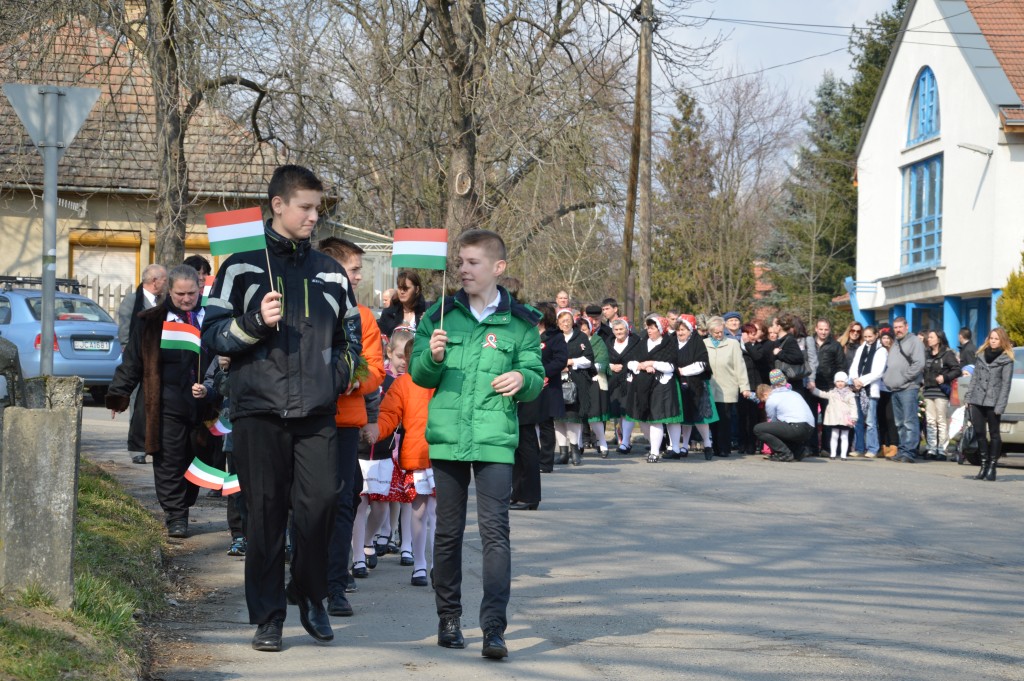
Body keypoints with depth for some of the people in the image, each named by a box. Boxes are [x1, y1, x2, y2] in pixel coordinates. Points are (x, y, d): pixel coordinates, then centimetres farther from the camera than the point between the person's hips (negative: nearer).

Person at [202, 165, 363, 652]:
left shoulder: (330, 272, 15)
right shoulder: (241, 268, 5)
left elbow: (351, 333, 26)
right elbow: (212, 334, 2)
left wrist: (342, 372, 9)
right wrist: (255, 322, -14)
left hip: (317, 414, 2)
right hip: (260, 411, -2)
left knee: (321, 501, -9)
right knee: (265, 512, -1)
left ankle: (311, 596, 13)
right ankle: (267, 616, 8)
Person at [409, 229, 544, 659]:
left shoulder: (520, 323, 4)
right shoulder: (439, 315, 7)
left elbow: (536, 377, 6)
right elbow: (419, 376, 7)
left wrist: (522, 378, -17)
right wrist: (433, 357, -14)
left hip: (495, 440, -2)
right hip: (447, 437, 2)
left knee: (495, 531, -9)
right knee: (448, 532, 9)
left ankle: (494, 628, -11)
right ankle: (449, 619, 21)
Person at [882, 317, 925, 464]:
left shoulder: (914, 341, -4)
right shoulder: (895, 344, 22)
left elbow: (919, 363, -14)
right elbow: (888, 364, 28)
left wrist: (904, 378, -14)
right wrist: (887, 378, 12)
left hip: (908, 388, -9)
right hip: (895, 389, 9)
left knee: (910, 421, -11)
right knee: (900, 423, 11)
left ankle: (909, 452, -14)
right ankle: (903, 450, 15)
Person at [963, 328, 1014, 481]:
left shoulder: (1006, 360, -1)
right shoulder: (981, 355, 15)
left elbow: (1006, 384, -6)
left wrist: (1000, 406, -12)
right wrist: (969, 397, 11)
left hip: (993, 402, -5)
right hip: (977, 400, 5)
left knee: (994, 434, 1)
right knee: (979, 433, 4)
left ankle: (992, 466, 6)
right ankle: (984, 465, 13)